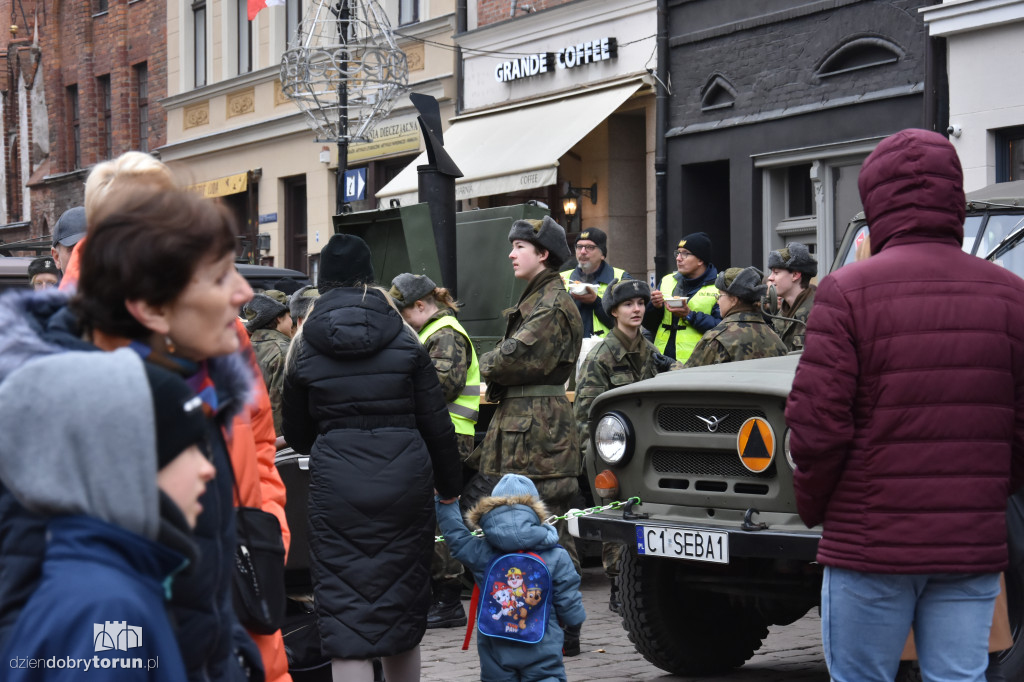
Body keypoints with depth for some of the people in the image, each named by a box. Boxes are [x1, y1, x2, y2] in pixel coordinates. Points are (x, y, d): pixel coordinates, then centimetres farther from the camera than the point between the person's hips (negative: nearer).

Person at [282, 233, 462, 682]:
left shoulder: (305, 344, 3)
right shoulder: (403, 337, 4)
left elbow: (296, 434, 11)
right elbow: (435, 421, 4)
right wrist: (450, 485, 15)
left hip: (337, 480, -2)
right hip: (405, 476, 2)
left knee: (345, 611, -2)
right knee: (402, 599, 16)